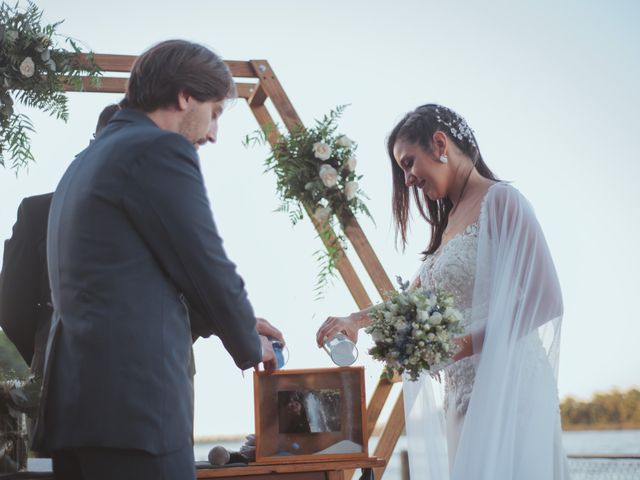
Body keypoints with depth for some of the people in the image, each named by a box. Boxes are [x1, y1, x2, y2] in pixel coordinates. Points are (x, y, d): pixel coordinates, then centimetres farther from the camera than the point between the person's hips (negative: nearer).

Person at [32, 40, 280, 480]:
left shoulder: (86, 161, 20)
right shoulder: (160, 148, -8)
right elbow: (208, 270, -8)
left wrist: (233, 325, 29)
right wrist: (251, 344, 11)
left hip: (77, 397, 10)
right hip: (133, 403, -9)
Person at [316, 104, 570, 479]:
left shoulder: (500, 201, -6)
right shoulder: (449, 220, 17)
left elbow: (545, 300, -15)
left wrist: (465, 344, -21)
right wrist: (358, 318, 18)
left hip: (506, 388, -7)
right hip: (463, 394, 7)